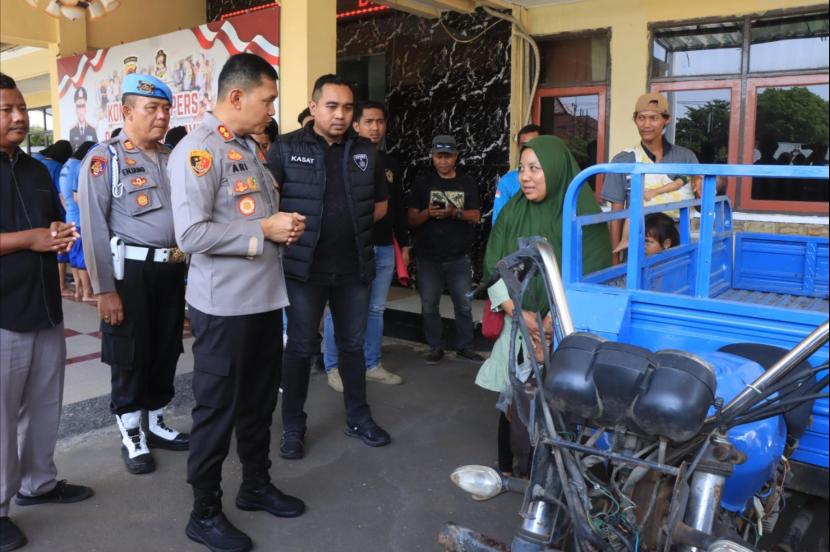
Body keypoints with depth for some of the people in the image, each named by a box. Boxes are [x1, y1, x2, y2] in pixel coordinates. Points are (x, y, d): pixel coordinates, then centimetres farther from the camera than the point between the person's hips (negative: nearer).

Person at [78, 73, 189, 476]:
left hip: (172, 269, 6)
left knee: (166, 351, 14)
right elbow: (94, 229, -12)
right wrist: (104, 290, -15)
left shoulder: (173, 159, 11)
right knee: (130, 356, 7)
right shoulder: (103, 159, -7)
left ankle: (156, 423, 32)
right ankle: (131, 436, 24)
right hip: (130, 271, -5)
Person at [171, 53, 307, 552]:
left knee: (260, 400, 20)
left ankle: (257, 485, 39)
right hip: (225, 305, -8)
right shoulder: (198, 150, -15)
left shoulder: (247, 148, 13)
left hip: (265, 297, 9)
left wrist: (284, 225, 1)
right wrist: (264, 230, -19)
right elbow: (192, 234, -24)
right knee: (218, 409, 6)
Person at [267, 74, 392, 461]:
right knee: (301, 348, 5)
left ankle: (358, 417, 29)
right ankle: (293, 426, 19)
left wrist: (351, 225, 5)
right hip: (305, 268, -3)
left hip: (354, 268, 4)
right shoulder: (287, 148, -4)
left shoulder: (366, 152, 7)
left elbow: (380, 204, 16)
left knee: (352, 344, 14)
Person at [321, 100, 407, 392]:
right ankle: (334, 368, 11)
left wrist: (404, 243, 17)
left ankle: (371, 365, 22)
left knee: (376, 309, 12)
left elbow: (399, 207, 20)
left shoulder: (391, 164, 15)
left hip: (384, 247, 6)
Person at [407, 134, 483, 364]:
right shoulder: (422, 184, 5)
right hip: (428, 256, 0)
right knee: (429, 305, 4)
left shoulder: (467, 184, 7)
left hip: (458, 257, 0)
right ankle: (435, 347, 16)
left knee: (464, 304, 4)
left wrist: (455, 212, -20)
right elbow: (412, 219, 1)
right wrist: (428, 213, -20)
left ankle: (464, 346, 17)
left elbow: (475, 216, -1)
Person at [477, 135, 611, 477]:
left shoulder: (583, 213, -8)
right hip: (519, 326, 3)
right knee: (512, 397, 3)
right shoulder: (513, 210, 4)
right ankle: (509, 469, 21)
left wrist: (554, 321, -19)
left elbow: (590, 277, -12)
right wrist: (519, 313, -12)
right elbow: (493, 266, 1)